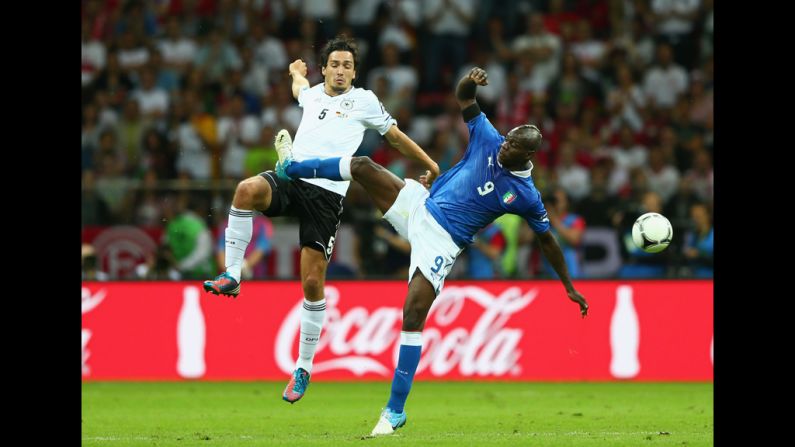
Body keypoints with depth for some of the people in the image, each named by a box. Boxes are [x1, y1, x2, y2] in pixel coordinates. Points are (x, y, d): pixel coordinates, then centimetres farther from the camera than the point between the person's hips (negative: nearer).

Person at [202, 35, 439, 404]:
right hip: (289, 179, 3)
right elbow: (299, 83, 46)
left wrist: (430, 164, 26)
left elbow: (395, 136, 21)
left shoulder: (364, 101, 9)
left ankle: (304, 367, 7)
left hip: (326, 195, -3)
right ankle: (231, 275, -28)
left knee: (312, 282, -5)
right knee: (248, 189, -34)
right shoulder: (311, 95, 19)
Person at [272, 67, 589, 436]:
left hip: (441, 242, -5)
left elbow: (548, 241, 2)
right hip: (419, 206, 5)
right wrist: (471, 81, -19)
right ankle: (292, 167, 19)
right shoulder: (489, 141, -1)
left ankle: (395, 411, -8)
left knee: (413, 317, -15)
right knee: (362, 166, -8)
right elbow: (463, 99, 4)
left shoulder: (525, 196, -9)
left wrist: (569, 287, 5)